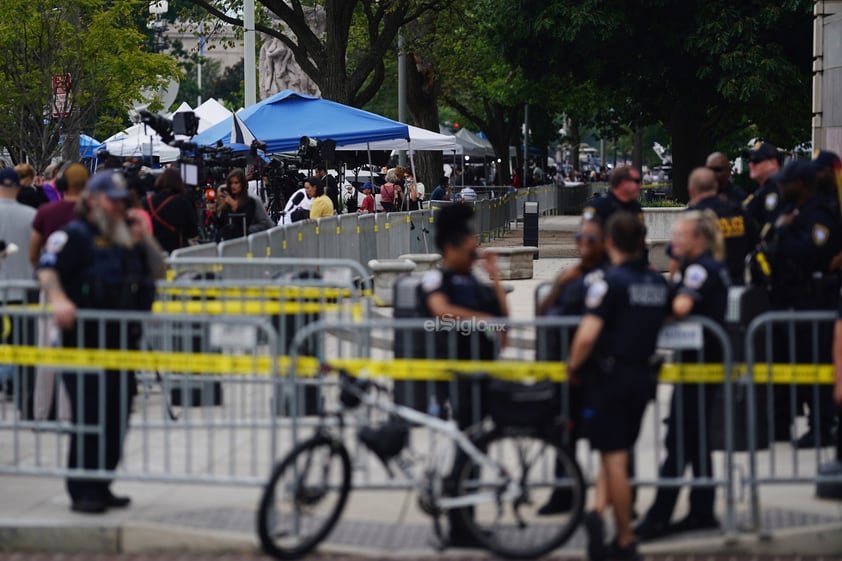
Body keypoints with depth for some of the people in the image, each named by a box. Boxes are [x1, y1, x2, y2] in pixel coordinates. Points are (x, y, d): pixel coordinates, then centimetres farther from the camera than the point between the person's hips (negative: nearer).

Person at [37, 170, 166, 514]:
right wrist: (58, 299, -35)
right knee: (89, 417, -10)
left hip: (123, 342, 7)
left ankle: (101, 487, 17)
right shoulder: (75, 235, -4)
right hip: (86, 341, -7)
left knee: (117, 418, 8)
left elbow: (159, 272, 19)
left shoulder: (127, 237, 18)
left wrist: (144, 240, 4)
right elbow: (47, 269, -17)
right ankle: (83, 492, -5)